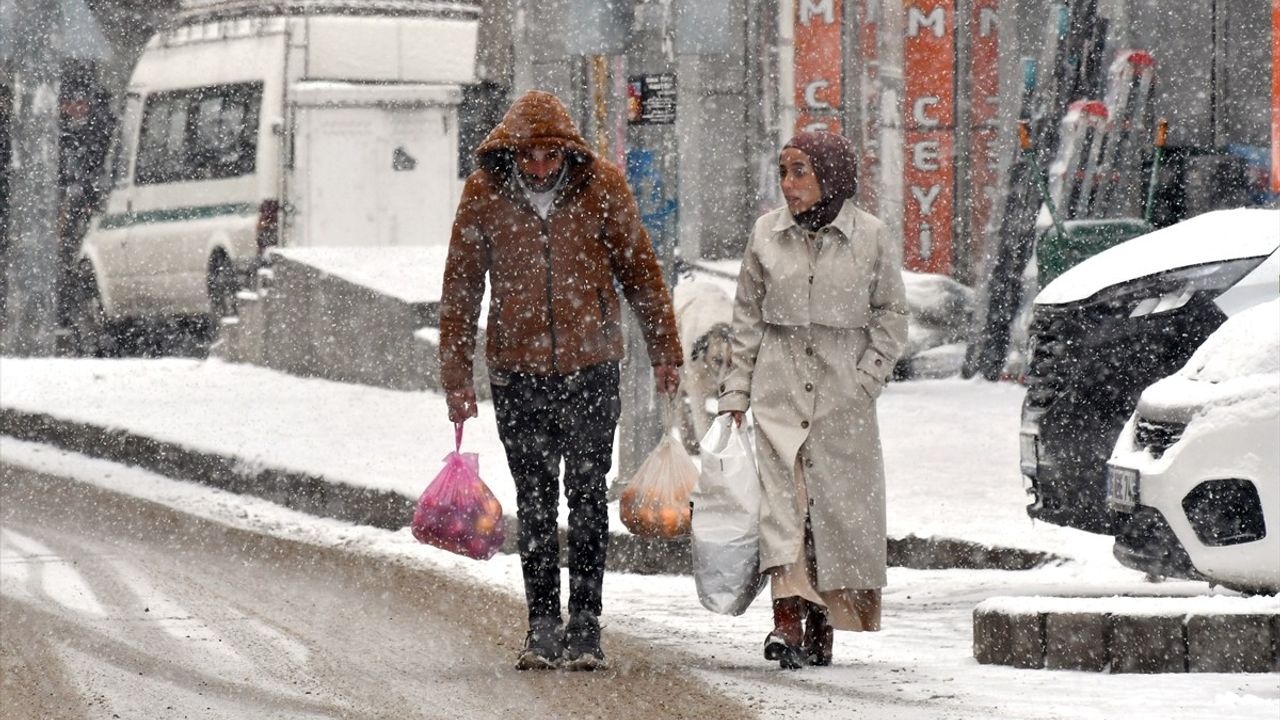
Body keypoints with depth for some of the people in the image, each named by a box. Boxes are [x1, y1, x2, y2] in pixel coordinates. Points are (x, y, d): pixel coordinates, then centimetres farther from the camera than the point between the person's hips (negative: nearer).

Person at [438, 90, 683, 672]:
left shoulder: (601, 187, -4)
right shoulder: (484, 194, -3)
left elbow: (640, 269, 6)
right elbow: (460, 287, 4)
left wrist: (664, 352, 8)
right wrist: (456, 377, 4)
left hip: (591, 366, -1)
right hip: (518, 369, 1)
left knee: (587, 495, 0)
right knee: (535, 502, 5)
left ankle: (585, 624, 5)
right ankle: (543, 627, 10)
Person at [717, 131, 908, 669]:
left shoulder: (869, 236, 1)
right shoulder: (768, 233, 7)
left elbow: (892, 314, 6)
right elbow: (747, 316, 12)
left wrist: (865, 378, -5)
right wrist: (736, 390, 6)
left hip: (843, 388, -1)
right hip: (779, 382, 1)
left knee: (839, 501, 0)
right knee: (781, 495, -13)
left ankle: (822, 623, 11)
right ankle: (787, 619, -22)